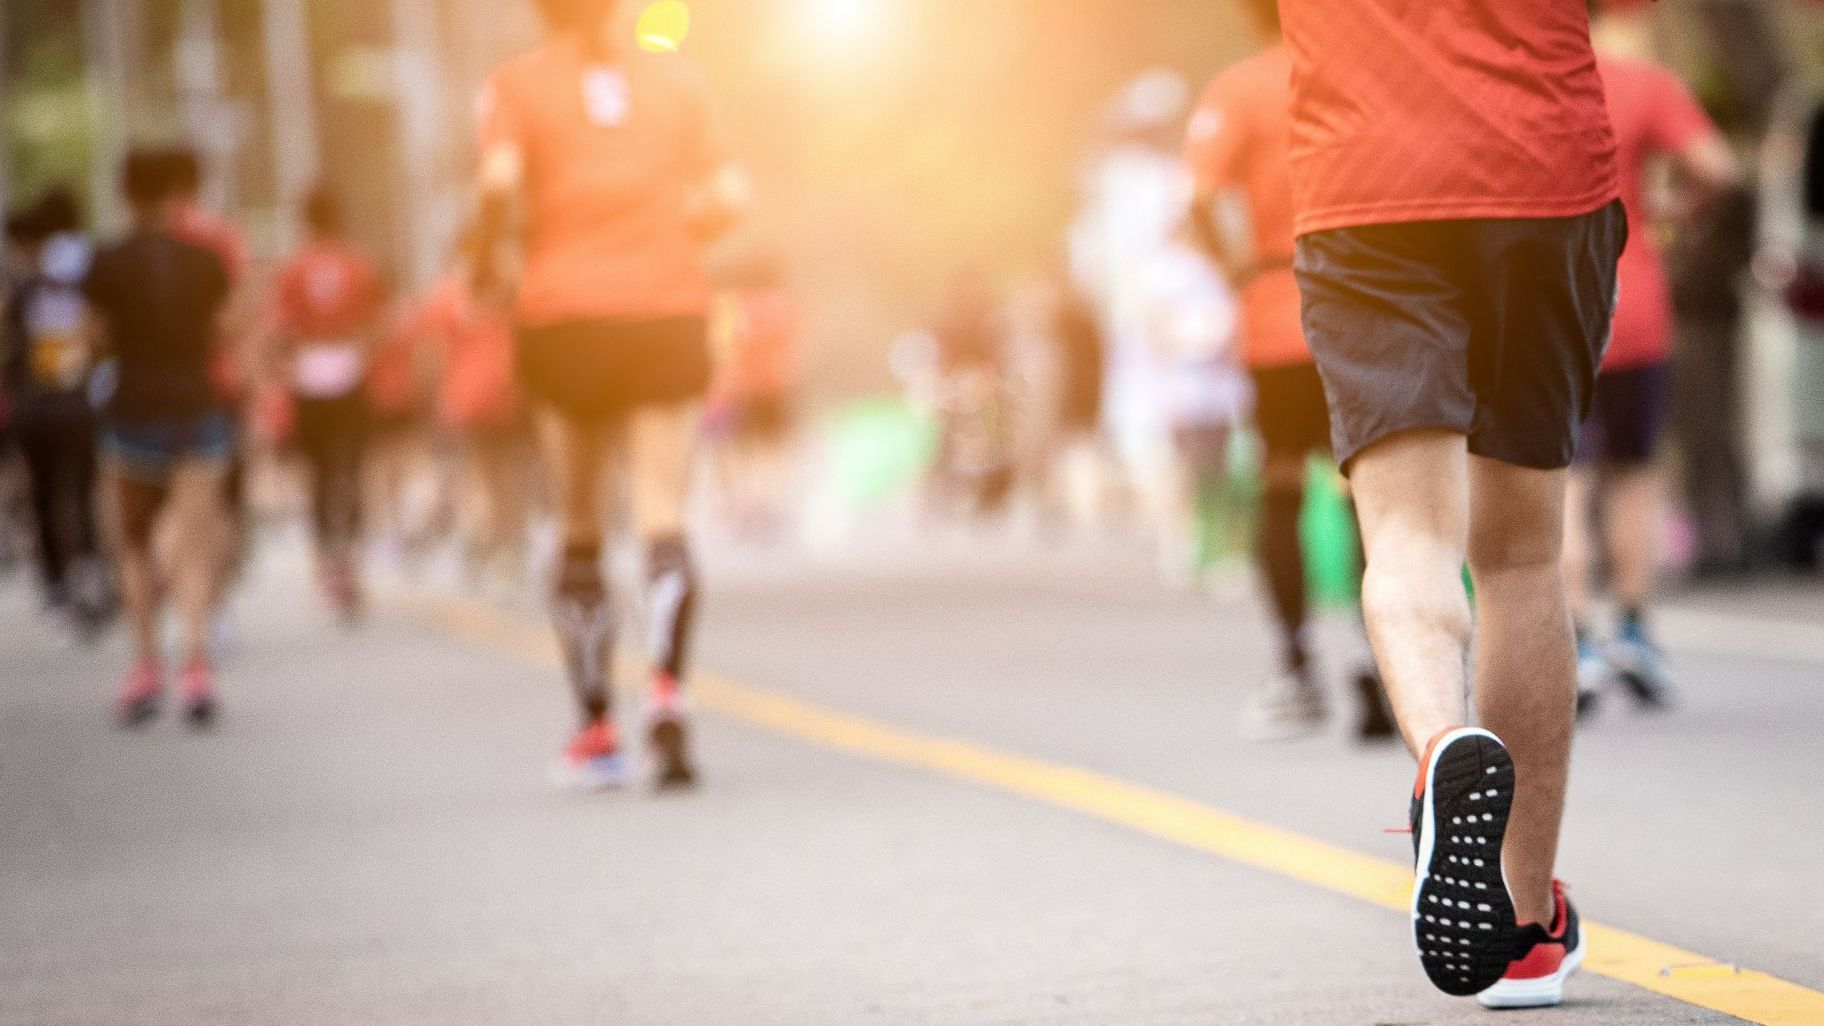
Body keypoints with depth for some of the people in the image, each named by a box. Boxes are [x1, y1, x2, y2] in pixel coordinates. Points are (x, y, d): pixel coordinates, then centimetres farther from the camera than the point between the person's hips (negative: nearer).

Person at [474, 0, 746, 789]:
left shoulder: (517, 84, 1)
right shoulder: (678, 80, 8)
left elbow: (500, 181, -16)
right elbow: (726, 199, 4)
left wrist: (486, 259, 1)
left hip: (563, 317, -1)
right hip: (668, 310, 1)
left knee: (580, 533, 11)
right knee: (664, 522, -4)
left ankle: (596, 730, 13)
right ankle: (667, 691, -28)